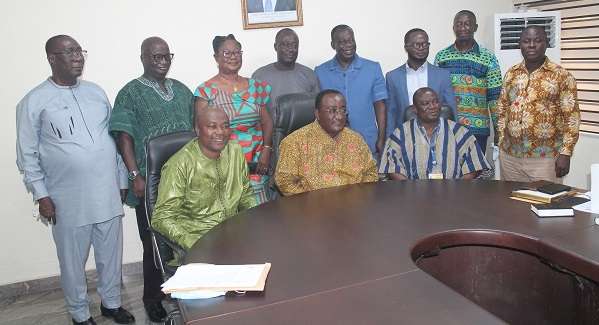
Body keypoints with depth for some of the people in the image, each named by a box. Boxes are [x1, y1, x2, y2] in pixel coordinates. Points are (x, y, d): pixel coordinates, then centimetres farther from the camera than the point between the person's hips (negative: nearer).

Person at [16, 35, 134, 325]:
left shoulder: (96, 92, 8)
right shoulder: (34, 102, -4)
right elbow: (27, 155, -2)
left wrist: (121, 180, 11)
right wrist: (41, 195, -6)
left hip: (107, 192, 4)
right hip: (69, 199, -3)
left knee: (111, 254, 15)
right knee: (73, 260, 10)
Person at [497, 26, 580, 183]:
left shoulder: (562, 76, -5)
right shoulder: (511, 74, 7)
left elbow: (571, 116, -6)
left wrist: (565, 153, -12)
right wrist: (501, 144, 7)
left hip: (544, 157, -3)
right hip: (509, 155, 4)